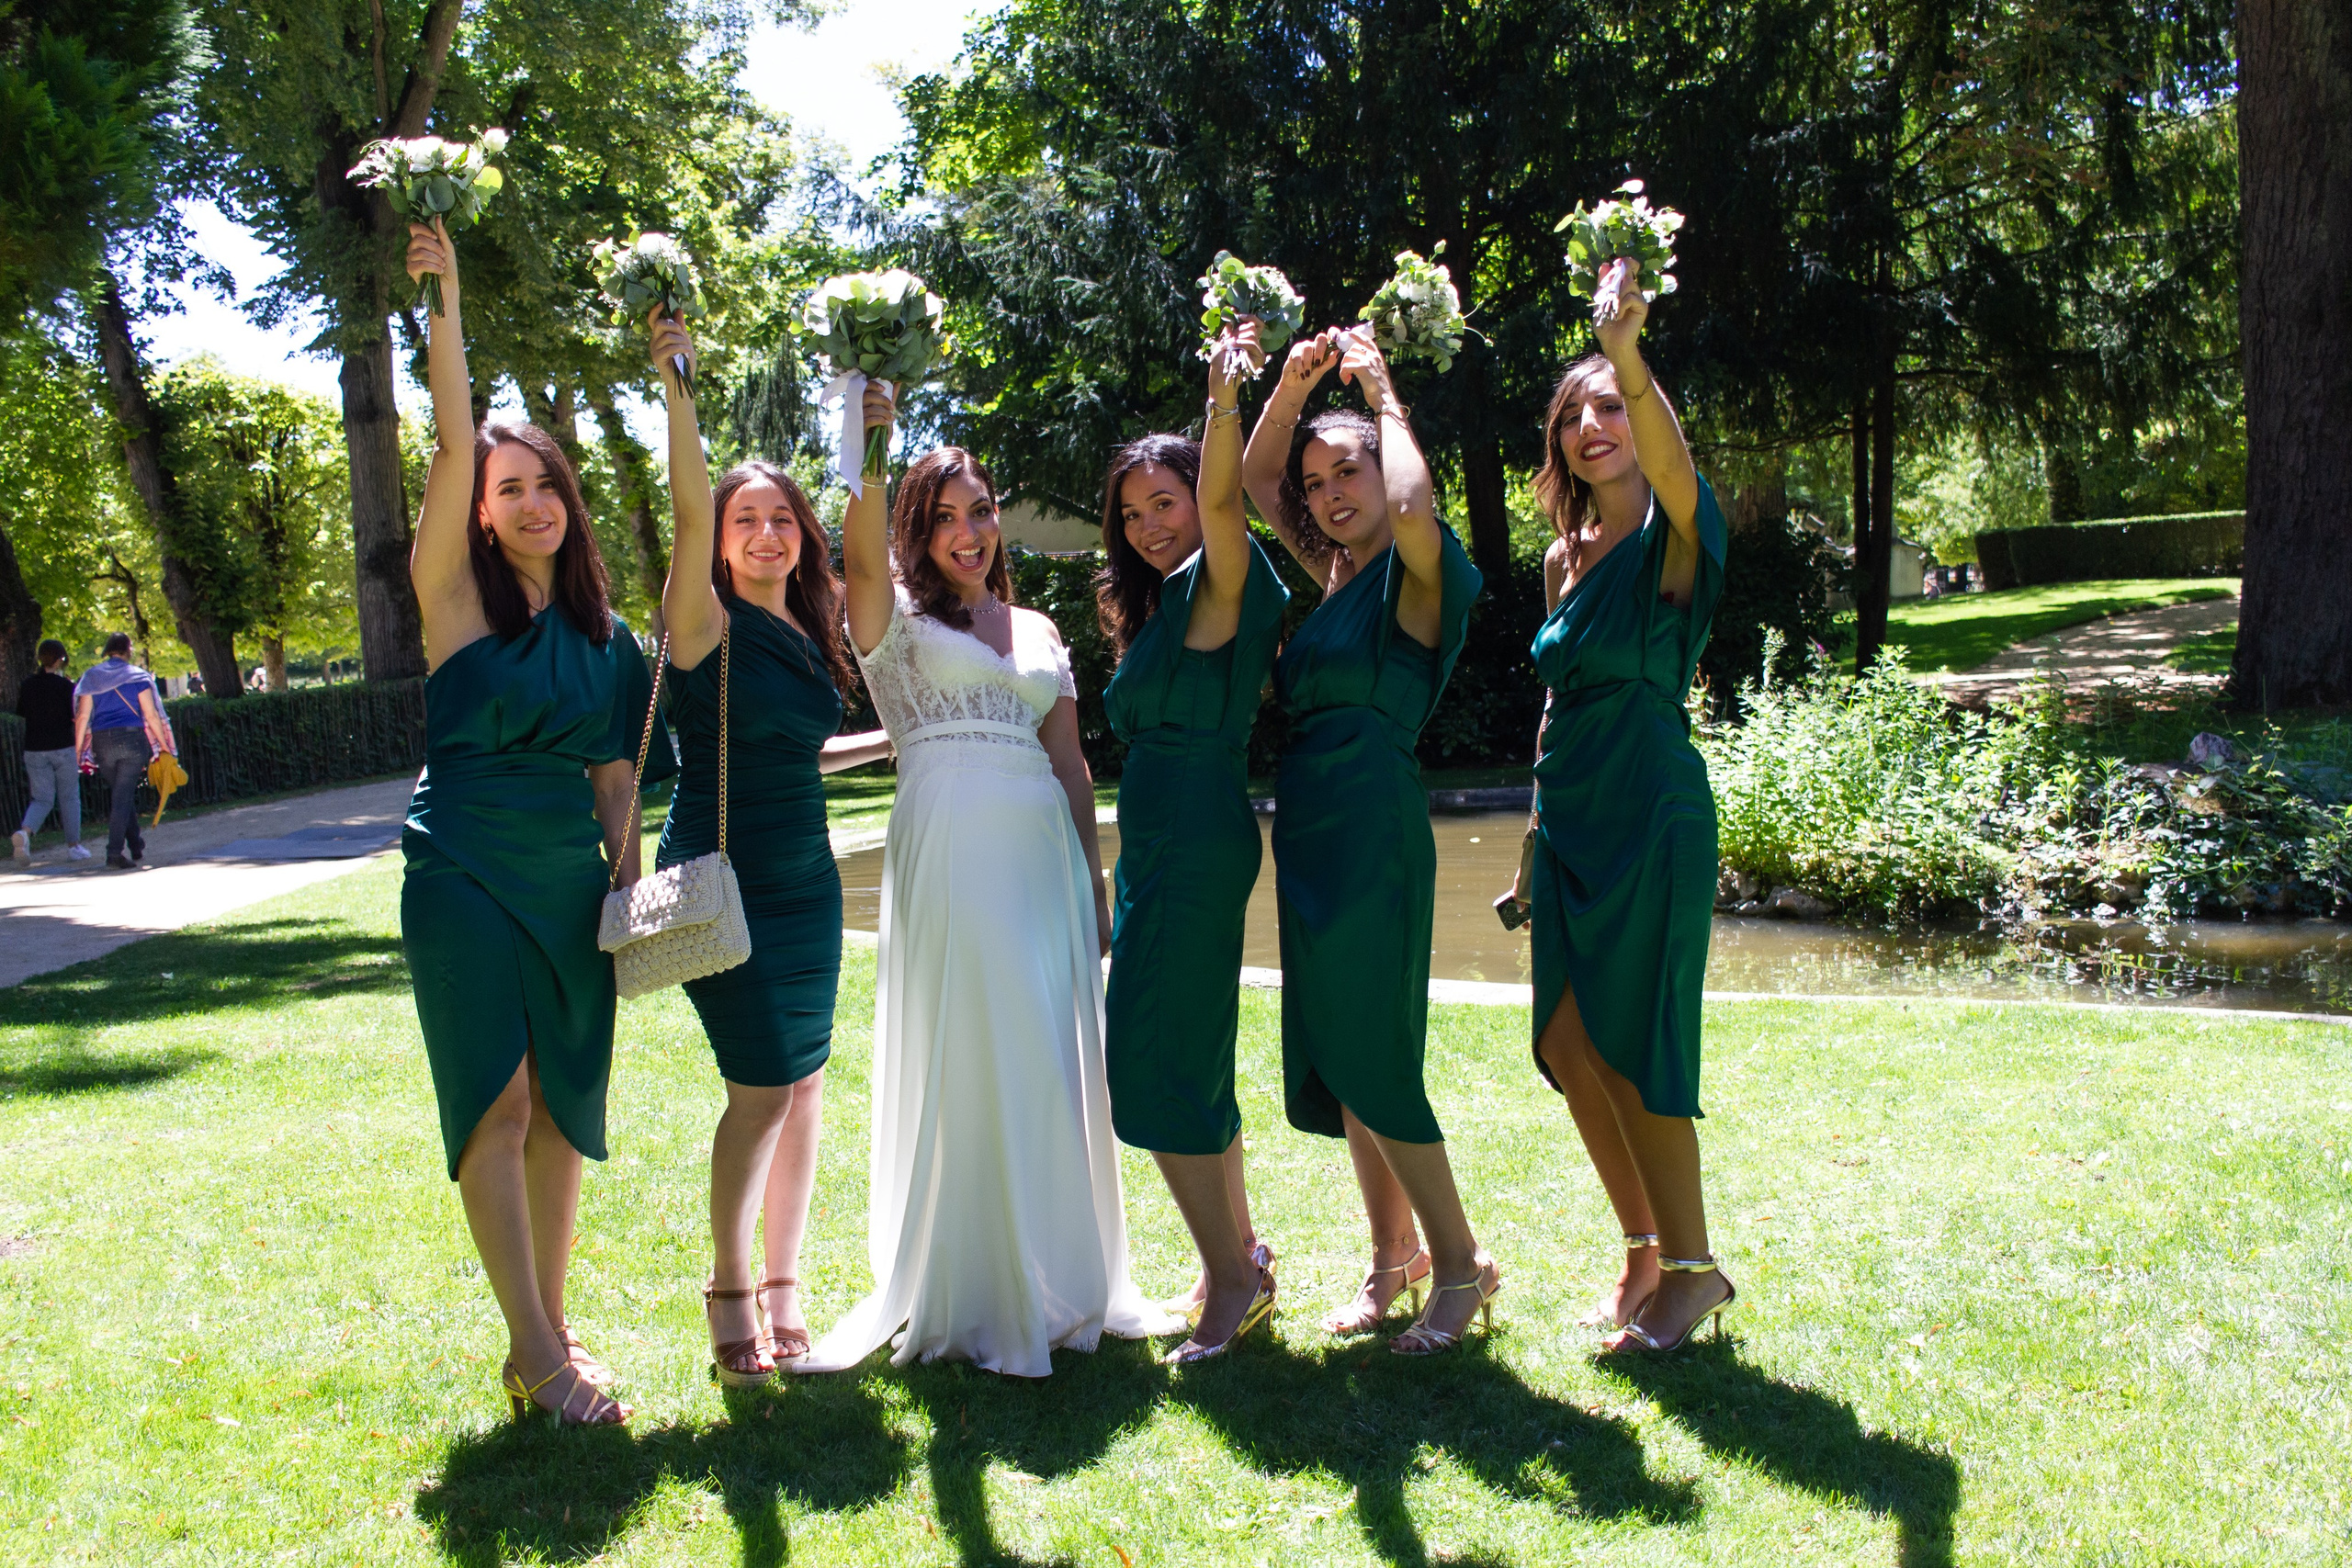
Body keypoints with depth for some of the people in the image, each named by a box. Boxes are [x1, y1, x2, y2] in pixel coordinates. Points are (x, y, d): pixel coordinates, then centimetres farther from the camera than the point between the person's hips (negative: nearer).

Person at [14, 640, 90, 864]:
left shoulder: (27, 684, 3)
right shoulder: (65, 686, -9)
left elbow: (21, 713, 12)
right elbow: (77, 717, -10)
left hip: (34, 750, 3)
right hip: (63, 747, -3)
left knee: (42, 799, 7)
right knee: (69, 797, 10)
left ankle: (24, 831, -21)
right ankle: (73, 846, 13)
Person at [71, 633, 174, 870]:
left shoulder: (90, 677, 8)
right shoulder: (137, 676, 1)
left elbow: (82, 717, 3)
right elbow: (151, 715, -4)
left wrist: (77, 750, 5)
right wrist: (165, 746, 2)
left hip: (102, 743, 3)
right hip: (132, 739, -3)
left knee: (120, 795, 17)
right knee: (124, 796, -4)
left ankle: (137, 846, 23)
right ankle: (114, 851, -12)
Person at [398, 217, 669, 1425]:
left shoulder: (604, 635, 11)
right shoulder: (458, 596, -1)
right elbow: (451, 441, -12)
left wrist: (631, 886, 8)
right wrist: (442, 298, -19)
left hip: (570, 879, 4)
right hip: (465, 871, -4)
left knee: (562, 1104, 6)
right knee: (496, 1101, -9)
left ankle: (548, 1337, 16)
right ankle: (534, 1351, -5)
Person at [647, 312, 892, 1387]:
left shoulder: (809, 633, 9)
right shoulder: (708, 626, -9)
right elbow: (689, 510, -25)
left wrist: (896, 742, 23)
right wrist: (676, 382, -31)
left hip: (805, 879, 6)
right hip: (723, 881, -6)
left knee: (805, 1083, 8)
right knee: (762, 1088, -7)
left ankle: (784, 1283, 20)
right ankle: (728, 1287, 12)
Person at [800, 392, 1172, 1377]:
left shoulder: (1037, 631, 19)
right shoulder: (896, 618, 6)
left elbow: (1071, 766, 17)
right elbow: (860, 554, -18)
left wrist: (1095, 887, 14)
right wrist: (869, 448, -32)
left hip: (1044, 854, 5)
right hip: (946, 852, -4)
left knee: (1054, 1066, 6)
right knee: (962, 1063, -4)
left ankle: (1057, 1282, 20)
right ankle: (964, 1295, 6)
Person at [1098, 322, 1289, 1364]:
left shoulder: (1216, 590, -9)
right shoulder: (1154, 610, 19)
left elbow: (1223, 501, -29)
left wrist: (1226, 399, -39)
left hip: (1199, 849, -10)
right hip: (1156, 850, 10)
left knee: (1157, 1064, -8)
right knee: (1189, 1062, 14)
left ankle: (1232, 1276, 2)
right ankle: (1239, 1260, 25)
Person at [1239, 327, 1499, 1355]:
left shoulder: (1418, 573, -7)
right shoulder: (1335, 576, 14)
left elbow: (1413, 505, -30)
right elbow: (1252, 478, 23)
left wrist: (1380, 390, -13)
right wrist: (1293, 384, 6)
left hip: (1373, 825, -8)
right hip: (1310, 828, 8)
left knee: (1371, 1057, -5)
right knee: (1331, 1058, 12)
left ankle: (1461, 1267, 9)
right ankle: (1391, 1257, 25)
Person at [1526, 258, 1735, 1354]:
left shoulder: (1671, 538, -7)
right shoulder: (1565, 559, 13)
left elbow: (1671, 462, -31)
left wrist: (1628, 358, -48)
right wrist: (1537, 830, 18)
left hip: (1654, 814, -7)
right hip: (1571, 821, 7)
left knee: (1635, 1045, -3)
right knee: (1569, 1046, 7)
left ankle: (1693, 1267, 15)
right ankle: (1645, 1249, 25)